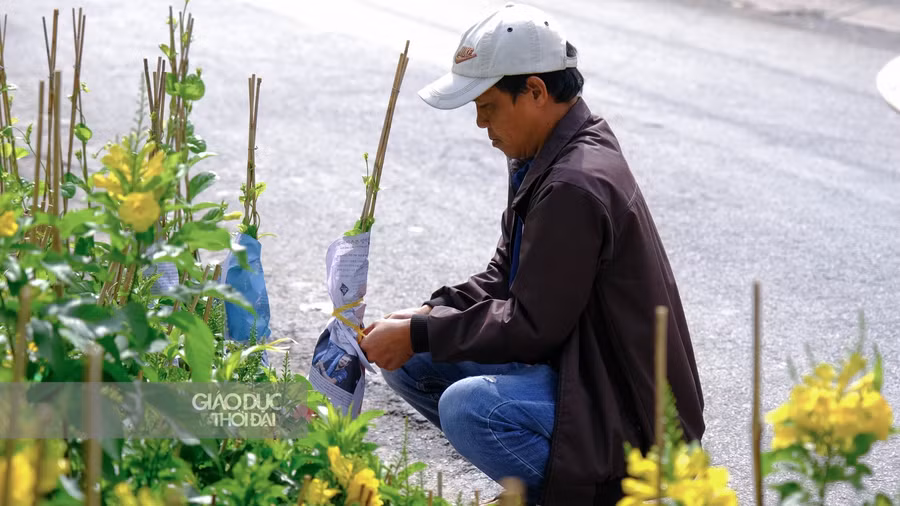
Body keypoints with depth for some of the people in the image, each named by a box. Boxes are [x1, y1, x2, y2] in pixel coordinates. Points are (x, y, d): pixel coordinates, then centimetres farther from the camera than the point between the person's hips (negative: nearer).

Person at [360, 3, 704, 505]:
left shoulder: (576, 186, -25)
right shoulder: (546, 159, 7)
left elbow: (531, 327, -22)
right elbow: (504, 278, 15)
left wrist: (418, 335, -15)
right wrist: (427, 316, 0)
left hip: (629, 406, -11)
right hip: (572, 363, 11)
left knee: (467, 407, -33)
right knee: (410, 362, 7)